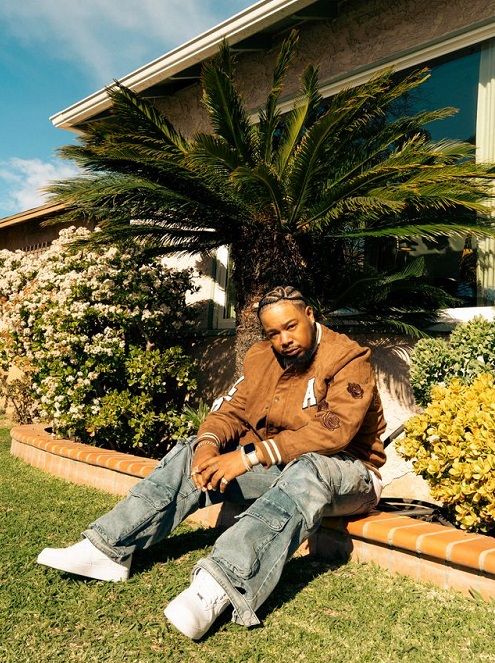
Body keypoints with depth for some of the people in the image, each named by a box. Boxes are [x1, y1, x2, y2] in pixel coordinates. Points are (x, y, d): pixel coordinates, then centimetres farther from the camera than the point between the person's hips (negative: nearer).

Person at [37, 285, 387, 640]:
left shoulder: (349, 359, -17)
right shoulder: (262, 357, 2)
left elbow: (335, 430, -29)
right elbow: (232, 411, 0)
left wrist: (251, 455, -34)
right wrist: (208, 443, -24)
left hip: (347, 473, -5)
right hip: (274, 465, 6)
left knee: (307, 472, -40)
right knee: (192, 453, -9)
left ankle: (216, 589, -52)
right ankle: (109, 549, -12)